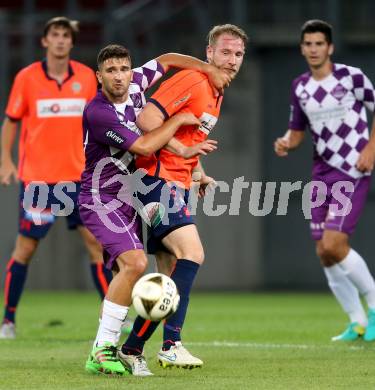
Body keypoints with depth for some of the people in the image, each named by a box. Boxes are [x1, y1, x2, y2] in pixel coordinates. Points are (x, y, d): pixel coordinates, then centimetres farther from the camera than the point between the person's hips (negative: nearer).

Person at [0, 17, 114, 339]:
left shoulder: (86, 77, 4)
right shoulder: (26, 78, -3)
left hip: (77, 175, 3)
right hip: (37, 177, -3)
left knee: (97, 241, -1)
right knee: (26, 246, 0)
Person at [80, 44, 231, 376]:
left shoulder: (135, 84, -1)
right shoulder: (98, 112, -23)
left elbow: (167, 60, 17)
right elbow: (144, 147, -24)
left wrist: (209, 69, 5)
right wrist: (179, 120, -12)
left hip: (128, 199, 9)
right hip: (101, 201, -9)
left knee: (130, 269, 11)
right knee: (135, 262, -27)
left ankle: (104, 349, 20)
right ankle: (102, 351, -24)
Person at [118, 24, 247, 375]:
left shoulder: (216, 94, 17)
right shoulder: (191, 81, -12)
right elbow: (146, 119, -21)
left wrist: (199, 172, 14)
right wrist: (183, 150, -28)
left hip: (178, 184, 10)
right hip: (158, 178, -10)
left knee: (170, 276, 8)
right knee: (192, 253, -23)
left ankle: (132, 349, 15)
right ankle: (171, 344, -26)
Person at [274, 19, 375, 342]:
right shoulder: (300, 88, 8)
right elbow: (297, 131, 18)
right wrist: (286, 143, -4)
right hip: (323, 173, 6)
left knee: (333, 245, -18)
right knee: (324, 252, 2)